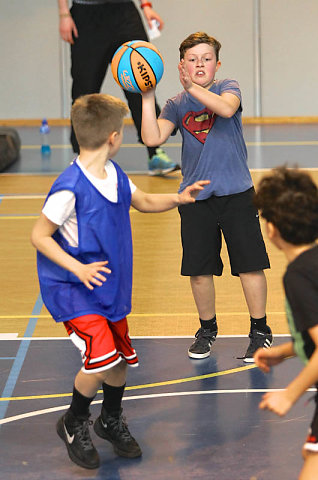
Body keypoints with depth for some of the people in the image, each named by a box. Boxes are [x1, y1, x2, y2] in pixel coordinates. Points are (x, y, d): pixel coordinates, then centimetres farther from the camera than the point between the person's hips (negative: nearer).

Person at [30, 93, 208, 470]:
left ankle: (111, 421, 40)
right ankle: (74, 424, 5)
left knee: (120, 359, 13)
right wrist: (78, 268, -24)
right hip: (72, 289, -8)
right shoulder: (69, 188, -24)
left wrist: (178, 198, 4)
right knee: (101, 358, -20)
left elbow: (144, 202, 20)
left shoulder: (114, 174, 1)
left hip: (110, 285, 8)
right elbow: (39, 236, -16)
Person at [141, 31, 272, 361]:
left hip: (236, 194, -2)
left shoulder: (228, 88, -1)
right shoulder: (176, 105, 5)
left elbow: (227, 108, -25)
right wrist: (148, 98, -15)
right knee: (199, 270, 7)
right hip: (195, 198, 2)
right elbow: (152, 138, -10)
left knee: (250, 265, -1)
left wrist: (192, 86, -32)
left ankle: (260, 330, 15)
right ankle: (207, 329, 27)